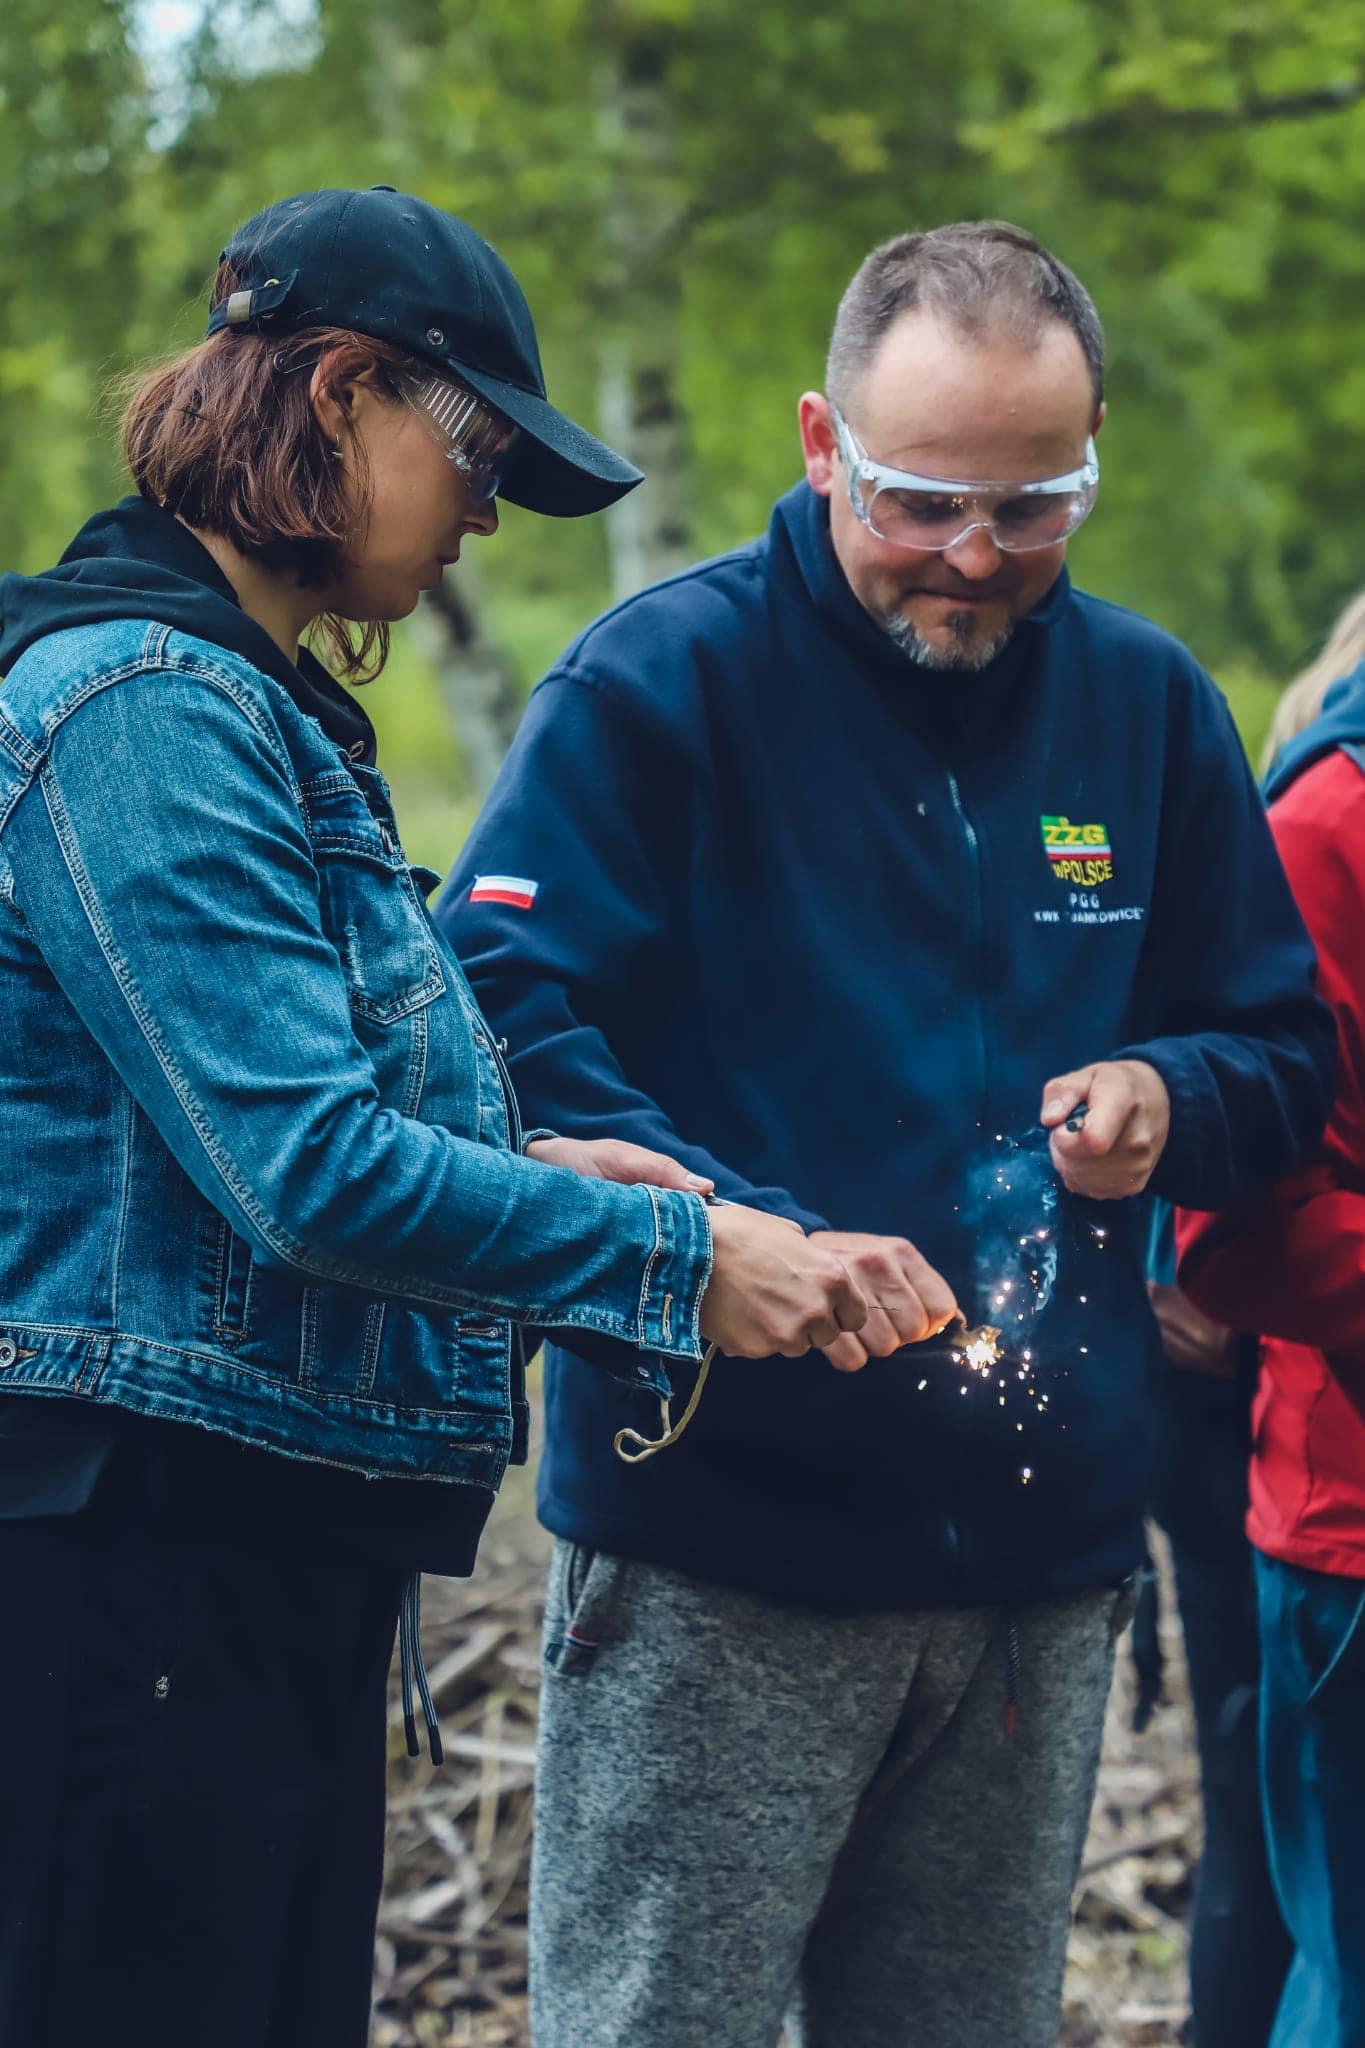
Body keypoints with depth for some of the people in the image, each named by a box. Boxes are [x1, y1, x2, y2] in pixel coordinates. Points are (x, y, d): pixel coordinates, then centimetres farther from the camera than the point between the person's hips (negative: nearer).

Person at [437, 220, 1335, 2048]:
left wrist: (1167, 1096, -3)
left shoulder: (1149, 704, 11)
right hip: (719, 1548, -5)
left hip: (1045, 1548, 5)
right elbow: (494, 1014, -14)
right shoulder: (666, 677, -5)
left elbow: (1286, 1049, 20)